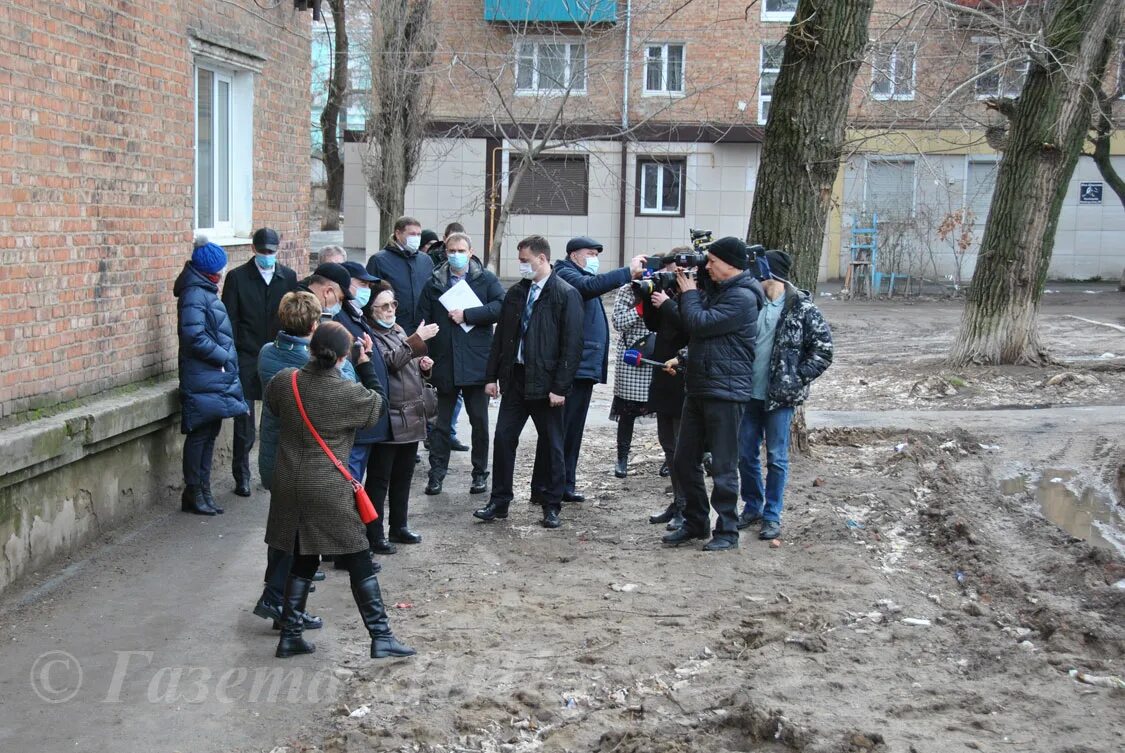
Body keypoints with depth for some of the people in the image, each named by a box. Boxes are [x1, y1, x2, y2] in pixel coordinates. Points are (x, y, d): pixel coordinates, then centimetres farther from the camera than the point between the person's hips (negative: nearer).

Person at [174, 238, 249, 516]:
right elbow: (194, 336, -23)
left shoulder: (205, 291, 15)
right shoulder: (195, 294, -15)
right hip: (203, 380, -10)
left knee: (208, 434, 13)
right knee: (200, 435, -2)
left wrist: (226, 358, 9)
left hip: (215, 378, 10)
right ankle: (193, 493, 7)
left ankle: (202, 491, 21)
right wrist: (223, 357, -15)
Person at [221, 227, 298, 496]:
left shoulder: (288, 277, 7)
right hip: (247, 360, -2)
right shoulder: (237, 277, -1)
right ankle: (242, 476, 11)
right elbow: (229, 319, -2)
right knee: (244, 420, 1)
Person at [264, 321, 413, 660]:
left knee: (302, 561, 18)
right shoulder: (349, 392, -17)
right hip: (331, 491, -5)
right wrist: (366, 364, 7)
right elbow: (378, 406, 2)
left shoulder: (284, 381, -6)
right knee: (359, 564, 5)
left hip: (290, 488, 5)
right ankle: (381, 637, 8)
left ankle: (290, 635, 22)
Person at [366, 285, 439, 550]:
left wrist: (421, 364, 5)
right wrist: (417, 339, -30)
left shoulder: (397, 331, 15)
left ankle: (398, 527, 28)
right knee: (380, 478, 0)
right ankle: (374, 535, 7)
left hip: (411, 416, 8)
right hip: (387, 419, -8)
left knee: (403, 475, 16)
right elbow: (390, 361, -25)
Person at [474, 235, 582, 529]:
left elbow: (572, 345, -12)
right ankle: (499, 502, 15)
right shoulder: (515, 293, 9)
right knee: (503, 438, 4)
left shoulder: (566, 295, -9)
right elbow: (500, 336, 13)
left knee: (550, 444, 6)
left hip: (545, 382, -5)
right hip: (515, 378, 5)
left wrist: (560, 387, -16)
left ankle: (551, 505, 18)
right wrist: (492, 376, 8)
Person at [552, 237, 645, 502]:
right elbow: (590, 285, -26)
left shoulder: (580, 277, 26)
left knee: (574, 429, 13)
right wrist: (628, 272, -28)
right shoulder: (566, 275, -6)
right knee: (563, 428, -9)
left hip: (586, 367, 10)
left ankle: (566, 485, 19)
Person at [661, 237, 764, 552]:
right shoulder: (714, 289, 15)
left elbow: (701, 323, -19)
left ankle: (727, 531, 10)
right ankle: (695, 523, 25)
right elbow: (689, 326, 16)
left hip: (726, 392, -9)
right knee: (684, 461, 13)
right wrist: (684, 292, 4)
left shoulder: (742, 297, -15)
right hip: (698, 388, 9)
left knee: (723, 466, -1)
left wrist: (689, 292, -4)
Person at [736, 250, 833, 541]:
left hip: (780, 396, -5)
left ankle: (772, 515, 15)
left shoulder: (803, 308, -9)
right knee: (746, 454, 11)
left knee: (776, 457, 4)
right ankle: (752, 507, 28)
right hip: (749, 392, 5)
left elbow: (823, 350, -6)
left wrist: (797, 379, -10)